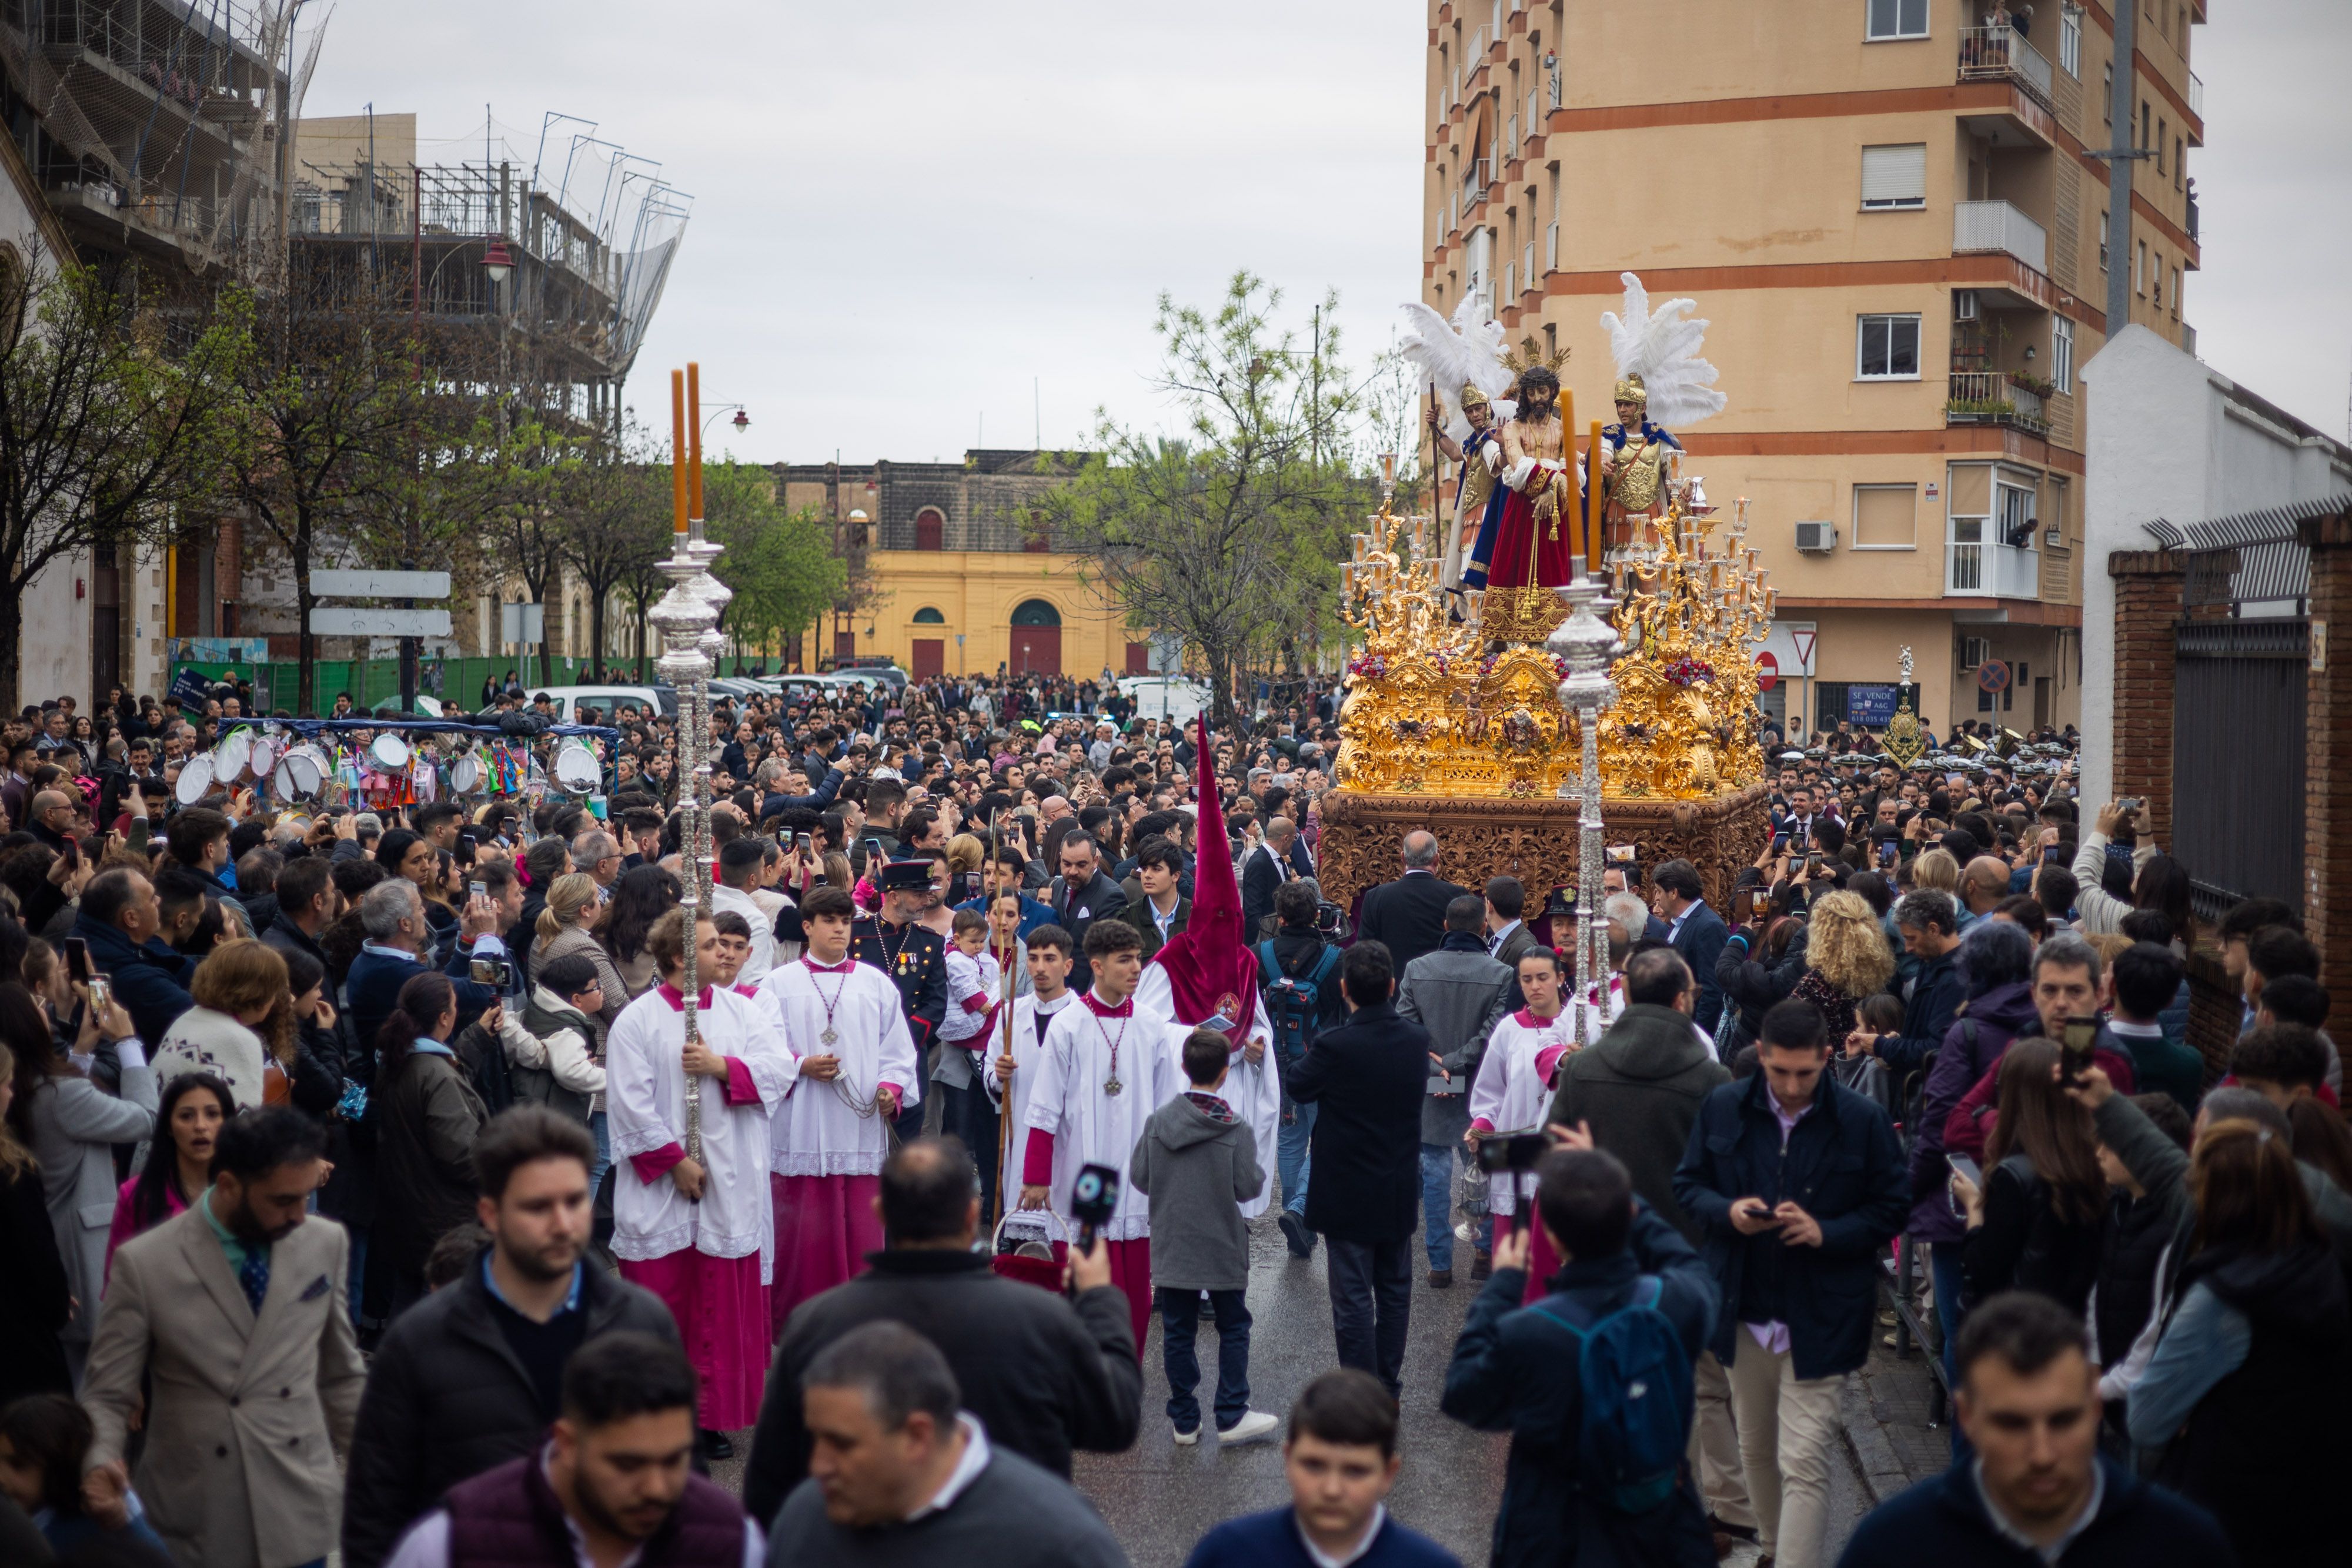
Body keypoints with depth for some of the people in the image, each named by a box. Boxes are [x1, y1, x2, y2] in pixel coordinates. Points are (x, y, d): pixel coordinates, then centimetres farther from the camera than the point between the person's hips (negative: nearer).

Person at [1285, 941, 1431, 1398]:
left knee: (1354, 1299, 2)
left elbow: (1298, 1086, -6)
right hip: (1400, 1191, 5)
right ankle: (1389, 1389, 26)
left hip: (1348, 1195, -5)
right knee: (1395, 1290, 17)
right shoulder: (1417, 1040, -7)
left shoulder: (1334, 1046, -23)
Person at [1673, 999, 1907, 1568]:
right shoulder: (1723, 1108, -1)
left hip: (1819, 1321, -4)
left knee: (1803, 1462, -8)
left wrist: (1826, 1233, -19)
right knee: (1756, 1448, 19)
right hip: (1744, 1310, 4)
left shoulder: (1863, 1120, -9)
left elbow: (1892, 1208, -3)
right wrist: (1727, 1212, -14)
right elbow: (1687, 1184, 8)